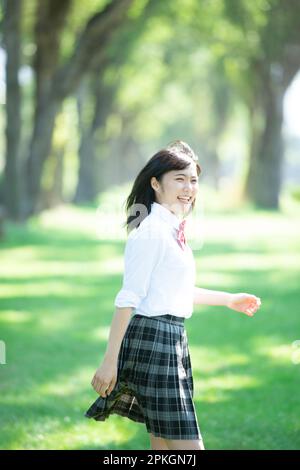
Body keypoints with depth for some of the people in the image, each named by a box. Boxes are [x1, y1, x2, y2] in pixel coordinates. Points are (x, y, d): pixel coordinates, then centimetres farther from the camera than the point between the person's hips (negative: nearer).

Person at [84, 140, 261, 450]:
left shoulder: (174, 229, 13)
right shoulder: (150, 231, -14)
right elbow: (128, 299, -18)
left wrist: (229, 300, 35)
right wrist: (109, 361, -19)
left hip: (174, 340, 10)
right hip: (153, 339, -10)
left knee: (164, 446, 14)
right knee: (188, 447, -9)